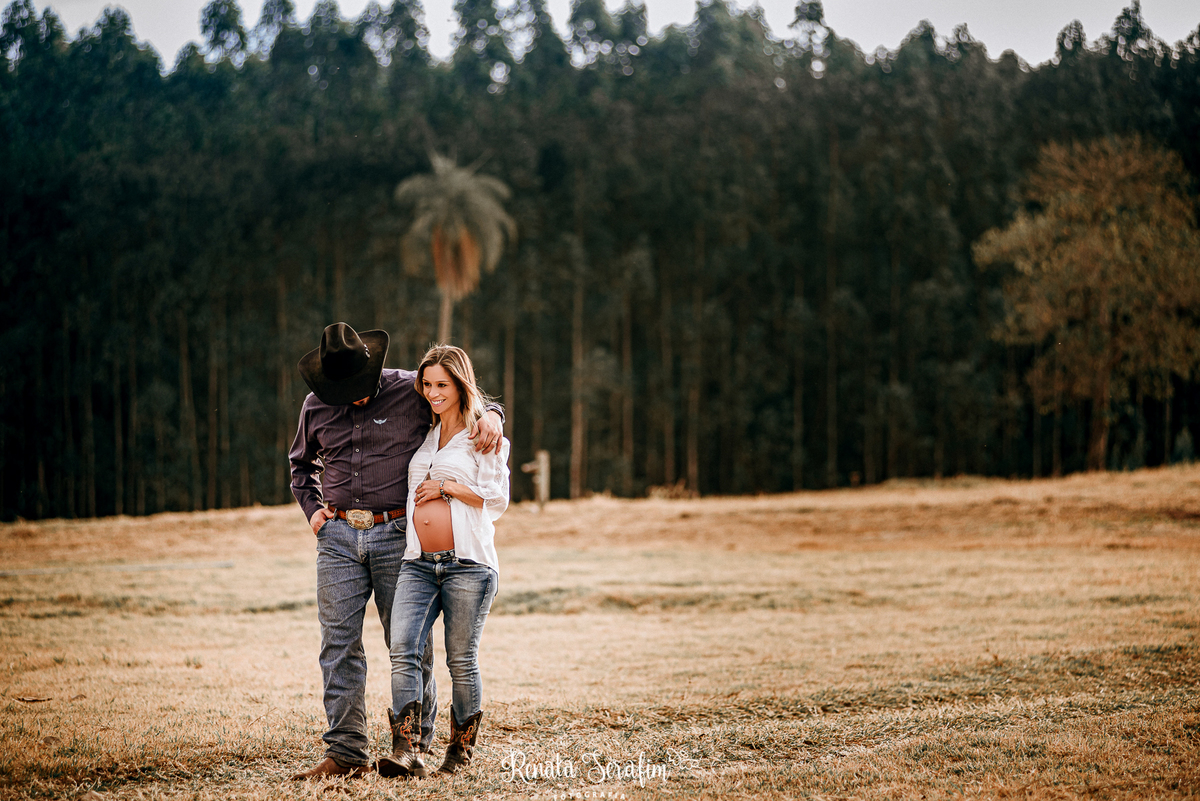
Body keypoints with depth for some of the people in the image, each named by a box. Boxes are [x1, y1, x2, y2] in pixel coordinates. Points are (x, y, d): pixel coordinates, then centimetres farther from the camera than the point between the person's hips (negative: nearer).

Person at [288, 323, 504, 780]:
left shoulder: (411, 391, -2)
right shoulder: (316, 407, 9)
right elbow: (302, 465, 27)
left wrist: (491, 415, -12)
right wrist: (312, 509, 12)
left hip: (396, 533, -3)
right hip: (338, 537, 3)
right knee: (339, 645, -1)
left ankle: (415, 744, 14)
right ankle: (346, 752, 4)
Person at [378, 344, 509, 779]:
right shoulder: (423, 435, 19)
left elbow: (497, 500, -2)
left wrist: (447, 487, -7)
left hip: (467, 563, -4)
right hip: (418, 563, 4)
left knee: (462, 661, 1)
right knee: (403, 652, -13)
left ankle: (461, 750, 15)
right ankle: (405, 751, -19)